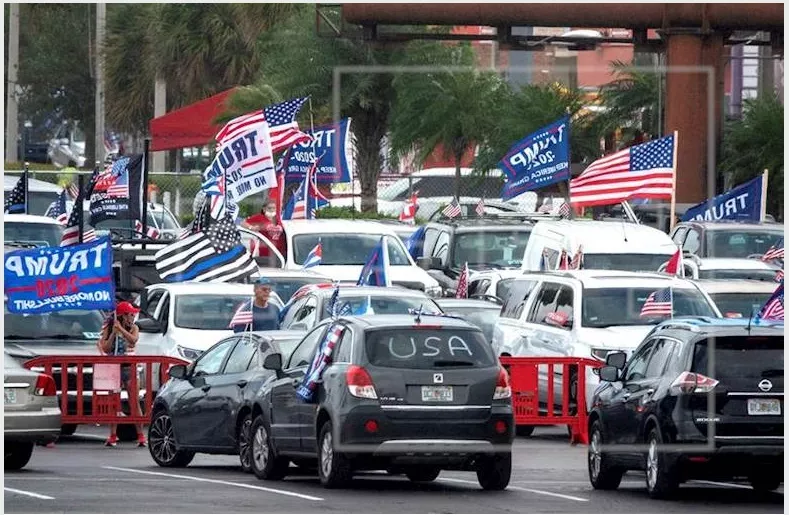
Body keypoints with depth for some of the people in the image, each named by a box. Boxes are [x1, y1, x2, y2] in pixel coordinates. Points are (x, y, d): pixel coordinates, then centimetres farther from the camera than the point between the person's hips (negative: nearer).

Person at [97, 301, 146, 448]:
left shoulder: (133, 328, 4)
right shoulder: (109, 329, 4)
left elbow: (133, 339, -18)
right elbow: (105, 349, -5)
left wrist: (121, 329, -21)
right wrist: (113, 333, -13)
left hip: (129, 368, -1)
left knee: (134, 402, -5)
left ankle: (140, 435, -5)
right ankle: (113, 436, 9)